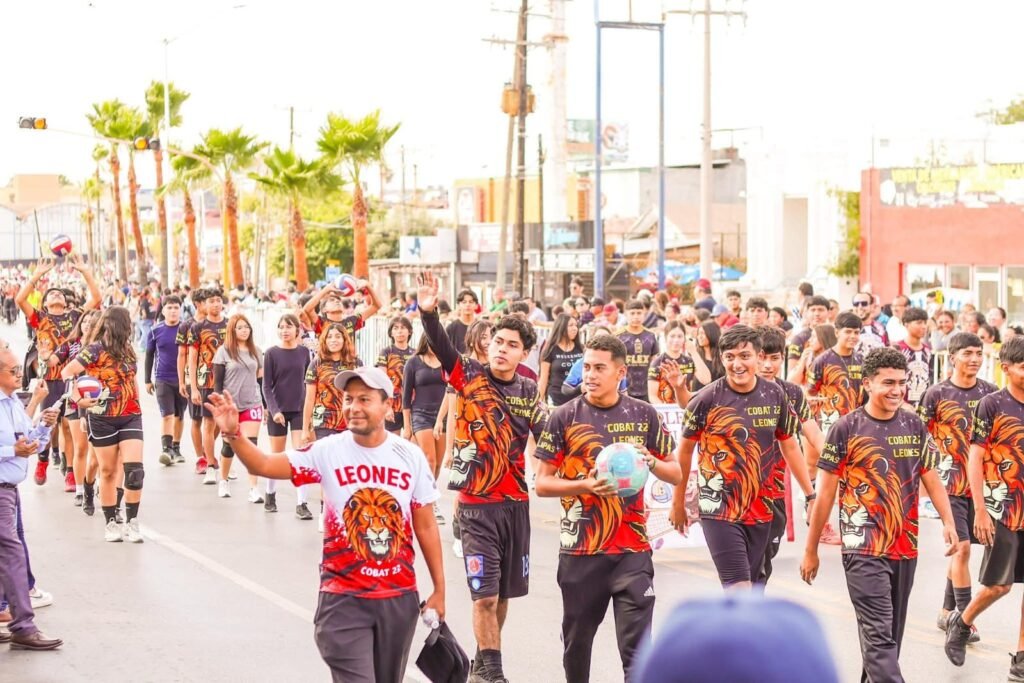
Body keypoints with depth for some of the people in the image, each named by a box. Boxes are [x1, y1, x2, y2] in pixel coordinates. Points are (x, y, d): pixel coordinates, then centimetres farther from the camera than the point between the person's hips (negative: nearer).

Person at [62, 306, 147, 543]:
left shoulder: (127, 349, 9)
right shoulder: (96, 349, -9)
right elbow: (67, 372, -13)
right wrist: (78, 399, -20)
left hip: (130, 416, 4)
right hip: (103, 418, -4)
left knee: (134, 469, -10)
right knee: (108, 471, 6)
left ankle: (131, 522, -3)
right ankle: (110, 523, 17)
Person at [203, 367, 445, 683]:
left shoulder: (410, 456, -2)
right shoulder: (328, 452, -7)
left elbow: (425, 527, 5)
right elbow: (263, 465, -16)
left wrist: (439, 590, 7)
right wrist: (233, 434, -35)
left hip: (399, 597, 3)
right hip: (344, 598, -3)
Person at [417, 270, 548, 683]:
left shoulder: (529, 393, 6)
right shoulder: (469, 376, -6)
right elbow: (441, 349, -22)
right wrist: (429, 313, -39)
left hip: (517, 502, 4)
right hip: (478, 504, -4)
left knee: (504, 593, 13)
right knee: (485, 594, -7)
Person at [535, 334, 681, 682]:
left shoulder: (644, 415, 4)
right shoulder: (564, 418, 0)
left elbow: (675, 475, 10)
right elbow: (543, 483, 0)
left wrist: (650, 461, -12)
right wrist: (585, 485, -16)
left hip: (632, 549, 0)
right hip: (580, 549, 0)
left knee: (637, 646, -8)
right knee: (577, 639, 13)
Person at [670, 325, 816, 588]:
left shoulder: (775, 395, 2)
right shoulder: (707, 399, -9)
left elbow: (789, 446, 14)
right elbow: (685, 450, 3)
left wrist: (810, 495, 13)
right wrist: (678, 503, 8)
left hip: (761, 510, 5)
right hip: (719, 511, -4)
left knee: (748, 590, 11)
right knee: (740, 593, -14)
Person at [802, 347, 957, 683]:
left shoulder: (915, 427, 5)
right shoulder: (846, 428, -7)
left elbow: (931, 478, 12)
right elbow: (825, 493, -2)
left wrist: (948, 522, -5)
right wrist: (811, 550, 1)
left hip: (905, 547, 5)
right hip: (864, 549, -5)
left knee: (891, 634, 14)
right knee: (879, 635, -12)